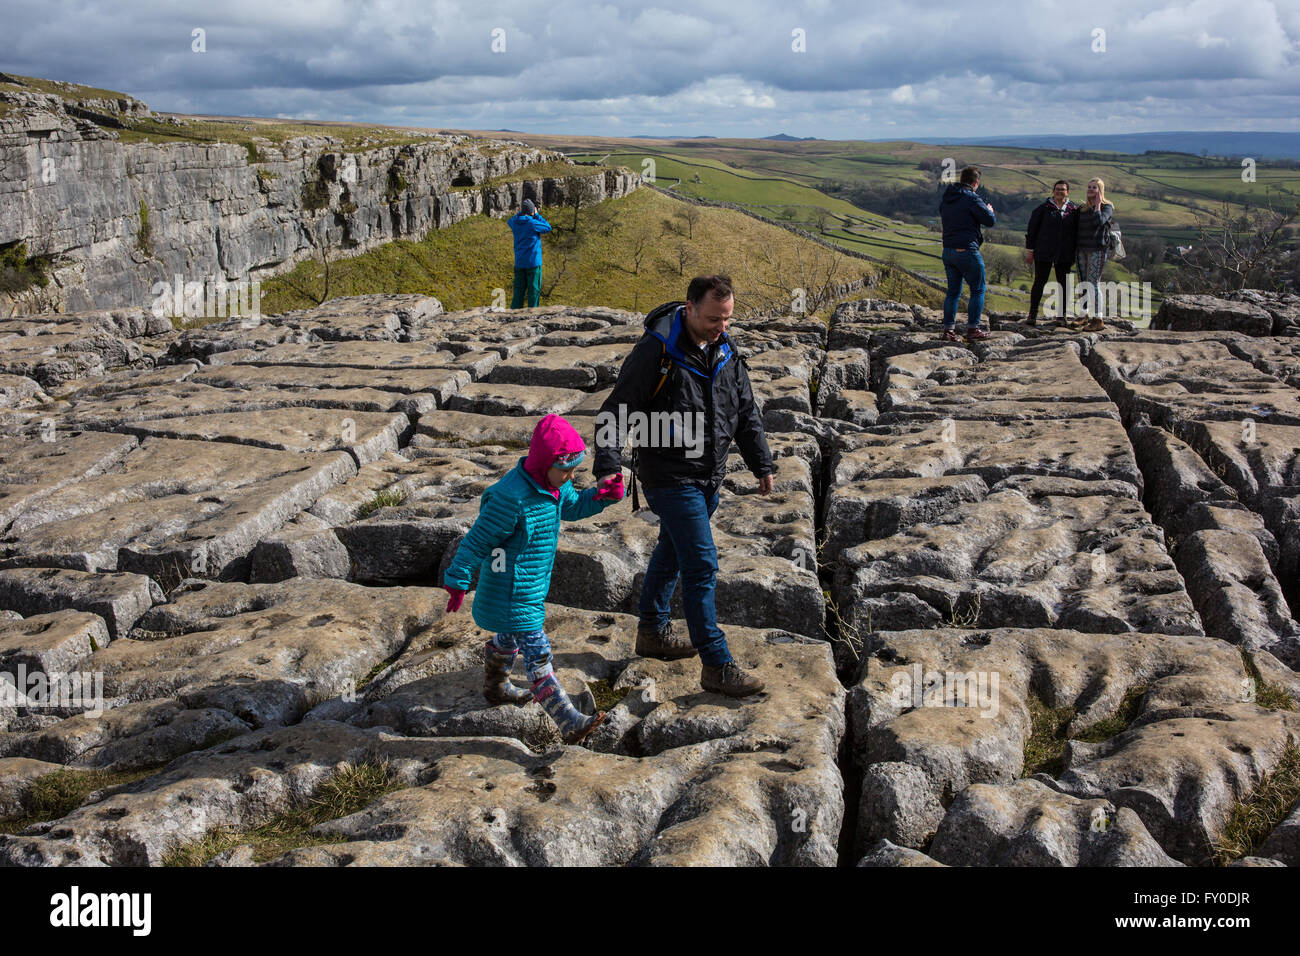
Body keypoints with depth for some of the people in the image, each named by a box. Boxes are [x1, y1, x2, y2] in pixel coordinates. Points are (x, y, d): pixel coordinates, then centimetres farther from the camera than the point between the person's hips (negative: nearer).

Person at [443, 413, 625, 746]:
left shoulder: (553, 485, -2)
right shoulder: (513, 498, -30)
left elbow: (573, 507, 17)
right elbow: (477, 541, -22)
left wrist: (603, 495, -3)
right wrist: (457, 582, -16)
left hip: (533, 586, 10)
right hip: (512, 592, -10)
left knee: (509, 637, 30)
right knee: (537, 651, -9)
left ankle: (495, 687, 54)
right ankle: (569, 723, -11)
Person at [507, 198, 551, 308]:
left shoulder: (515, 222, 1)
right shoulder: (532, 223, -16)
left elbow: (509, 221, 27)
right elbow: (548, 227, -1)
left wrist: (520, 212, 17)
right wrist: (537, 215, 2)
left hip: (519, 263, 5)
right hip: (533, 262, -5)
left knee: (519, 291, 9)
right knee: (534, 291, 2)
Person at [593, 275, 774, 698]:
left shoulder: (725, 353, 4)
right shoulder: (656, 350, -18)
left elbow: (746, 412, 14)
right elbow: (617, 410, -16)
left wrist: (762, 464, 12)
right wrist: (609, 465, -25)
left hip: (708, 478, 8)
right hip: (670, 477, -8)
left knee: (672, 552, 22)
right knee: (702, 566, -9)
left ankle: (652, 631, 39)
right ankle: (717, 666, -3)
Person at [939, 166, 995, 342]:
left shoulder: (945, 200, 10)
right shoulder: (972, 199, -13)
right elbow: (990, 220, -12)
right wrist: (990, 210, 11)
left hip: (948, 250, 7)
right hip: (967, 250, -7)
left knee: (953, 291, 12)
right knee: (978, 290, 4)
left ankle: (948, 329, 8)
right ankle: (973, 329, 2)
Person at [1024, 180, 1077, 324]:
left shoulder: (1073, 210, 7)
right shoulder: (1043, 208, 0)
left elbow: (1076, 232, 13)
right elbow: (1032, 229, 2)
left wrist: (1074, 254, 10)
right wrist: (1029, 250, -1)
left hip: (1064, 255, 3)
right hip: (1044, 253, -2)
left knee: (1063, 284, 4)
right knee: (1039, 282, -2)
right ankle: (1032, 314, 5)